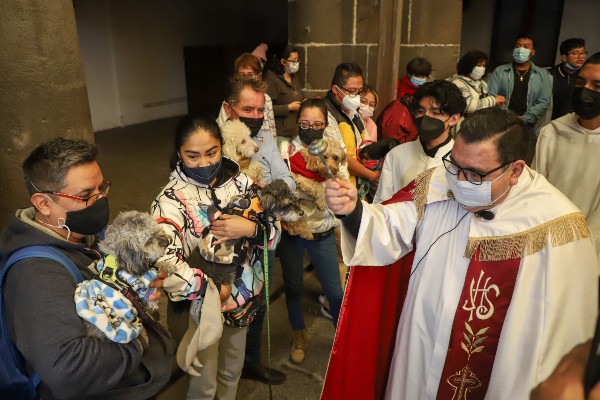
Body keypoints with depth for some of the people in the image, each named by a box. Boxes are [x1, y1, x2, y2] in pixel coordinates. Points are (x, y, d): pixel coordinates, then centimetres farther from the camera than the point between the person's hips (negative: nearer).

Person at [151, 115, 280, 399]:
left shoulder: (241, 182, -7)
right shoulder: (171, 200, -20)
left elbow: (274, 235, -3)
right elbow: (163, 265, -33)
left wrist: (251, 228, -23)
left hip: (244, 299, 4)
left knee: (232, 371, 26)